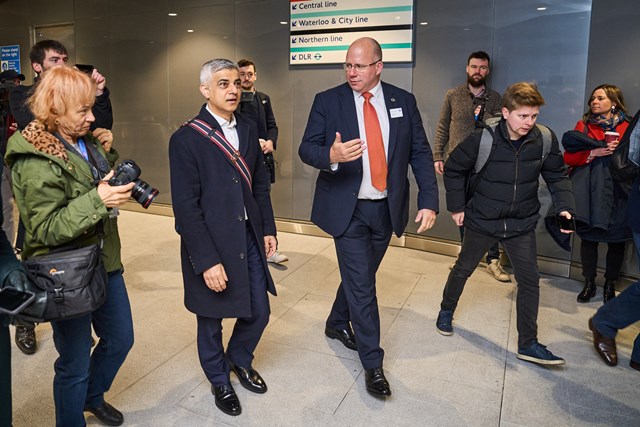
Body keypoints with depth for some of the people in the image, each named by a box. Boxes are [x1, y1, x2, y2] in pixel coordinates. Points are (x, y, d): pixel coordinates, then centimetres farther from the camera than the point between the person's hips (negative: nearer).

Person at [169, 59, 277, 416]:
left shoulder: (248, 130, 4)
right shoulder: (186, 139, -14)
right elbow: (186, 207, -17)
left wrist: (268, 228, 6)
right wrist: (207, 260, -19)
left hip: (250, 239, 5)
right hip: (211, 243, -5)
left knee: (259, 311, 15)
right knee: (211, 321, 15)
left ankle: (239, 359, 46)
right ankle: (220, 380, 42)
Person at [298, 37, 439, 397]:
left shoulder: (403, 101, 2)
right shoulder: (328, 101, -4)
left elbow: (421, 153, 1)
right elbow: (307, 148, -7)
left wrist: (429, 201, -8)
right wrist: (331, 156, -30)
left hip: (387, 209, 4)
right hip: (348, 209, -3)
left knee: (360, 275, 19)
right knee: (361, 284, -2)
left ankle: (337, 323, 46)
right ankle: (373, 362, 14)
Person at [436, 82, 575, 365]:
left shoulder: (545, 139, -10)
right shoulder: (482, 139, -19)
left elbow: (557, 176, 3)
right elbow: (453, 169, -7)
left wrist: (564, 207, -11)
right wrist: (456, 207, -5)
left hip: (522, 224, 2)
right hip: (482, 220, -2)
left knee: (529, 280, 2)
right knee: (463, 269, 16)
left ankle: (528, 344, 16)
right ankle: (446, 310, 42)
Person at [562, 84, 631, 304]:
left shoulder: (628, 127, 6)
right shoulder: (583, 125, 9)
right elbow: (569, 157, 0)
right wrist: (594, 153, -14)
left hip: (617, 189, 0)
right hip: (588, 190, 1)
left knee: (616, 239, 5)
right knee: (588, 236, 2)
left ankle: (610, 284, 20)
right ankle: (589, 283, 16)